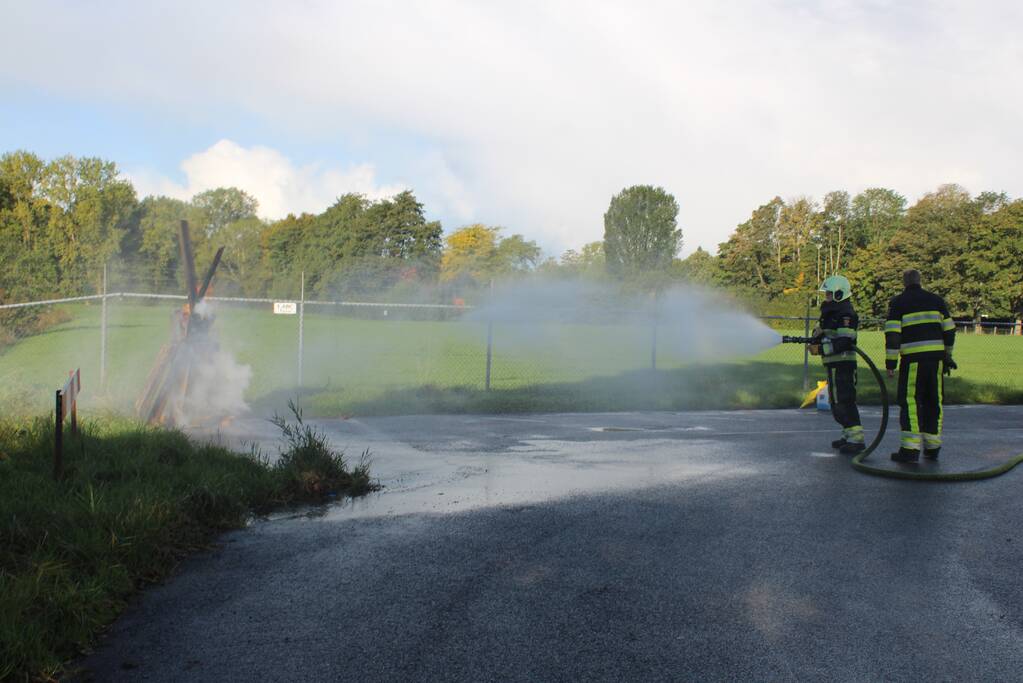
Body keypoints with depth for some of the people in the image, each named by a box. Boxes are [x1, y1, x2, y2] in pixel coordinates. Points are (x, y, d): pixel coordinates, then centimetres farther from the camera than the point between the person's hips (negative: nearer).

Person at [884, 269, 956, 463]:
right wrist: (947, 356, 23)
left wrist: (890, 362, -4)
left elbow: (892, 334, -7)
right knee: (933, 401, 11)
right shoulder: (936, 300, 14)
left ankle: (910, 449, -9)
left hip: (913, 359, -4)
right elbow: (949, 330, 13)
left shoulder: (898, 303, 1)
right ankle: (932, 447, 17)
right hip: (936, 357, 4)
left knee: (911, 402, -3)